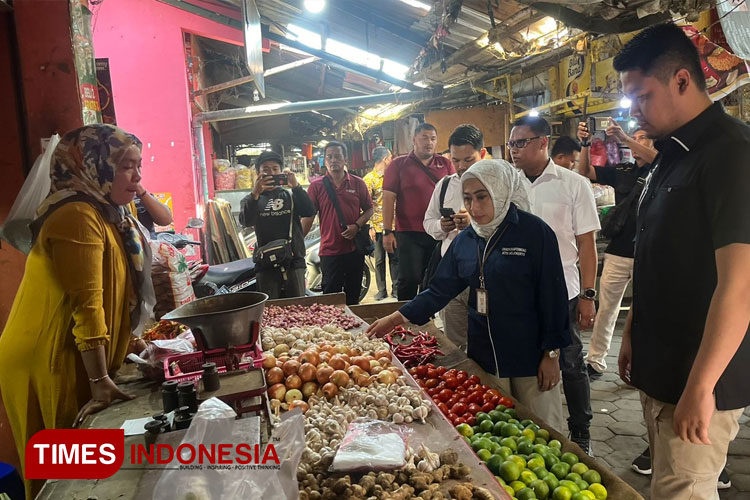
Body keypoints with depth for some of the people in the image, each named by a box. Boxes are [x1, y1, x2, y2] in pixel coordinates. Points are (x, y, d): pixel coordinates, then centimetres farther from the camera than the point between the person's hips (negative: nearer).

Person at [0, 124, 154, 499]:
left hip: (82, 362, 9)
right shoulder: (78, 216, -22)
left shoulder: (109, 213, 9)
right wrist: (100, 383, -23)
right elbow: (86, 305, -25)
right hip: (53, 365, -9)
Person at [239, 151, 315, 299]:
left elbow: (310, 211, -3)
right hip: (266, 265, -1)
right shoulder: (250, 200, 11)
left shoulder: (290, 195, 15)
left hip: (294, 261, 1)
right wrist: (255, 194, -25)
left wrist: (296, 187, -16)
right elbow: (245, 221, -11)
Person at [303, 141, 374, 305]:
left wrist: (357, 226, -10)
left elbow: (369, 209, 9)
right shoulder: (316, 186, 1)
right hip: (329, 250, -2)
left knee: (353, 297, 13)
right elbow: (308, 217, 0)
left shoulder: (358, 183, 5)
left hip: (355, 249, 2)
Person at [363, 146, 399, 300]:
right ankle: (382, 290, 14)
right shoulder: (369, 178, -6)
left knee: (395, 257, 8)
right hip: (379, 226, -5)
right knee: (380, 260, 5)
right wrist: (370, 226, -14)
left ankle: (396, 288, 17)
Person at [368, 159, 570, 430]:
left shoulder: (534, 232, -11)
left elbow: (552, 294, -9)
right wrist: (398, 317, 2)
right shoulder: (465, 240, 5)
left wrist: (552, 353, -9)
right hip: (485, 356, 4)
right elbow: (440, 290, 8)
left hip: (530, 354, -4)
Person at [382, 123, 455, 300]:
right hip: (409, 233, -3)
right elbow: (388, 198, -4)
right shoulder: (399, 164, 1)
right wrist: (387, 231, -10)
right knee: (409, 279, 0)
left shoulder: (445, 164, 9)